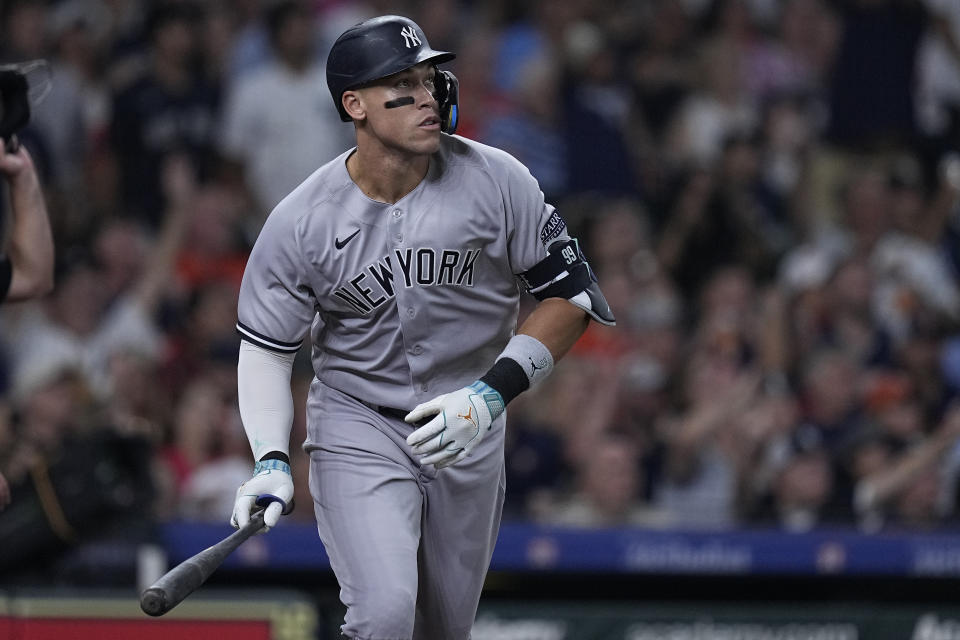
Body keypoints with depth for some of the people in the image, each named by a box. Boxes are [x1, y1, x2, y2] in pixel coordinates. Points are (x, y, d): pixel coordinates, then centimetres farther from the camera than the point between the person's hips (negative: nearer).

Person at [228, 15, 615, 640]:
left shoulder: (496, 180, -12)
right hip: (356, 426, -2)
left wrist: (492, 394, -17)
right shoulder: (301, 221, -13)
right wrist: (272, 463, -18)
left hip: (470, 429, 2)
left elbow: (571, 294, -6)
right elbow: (265, 347, -3)